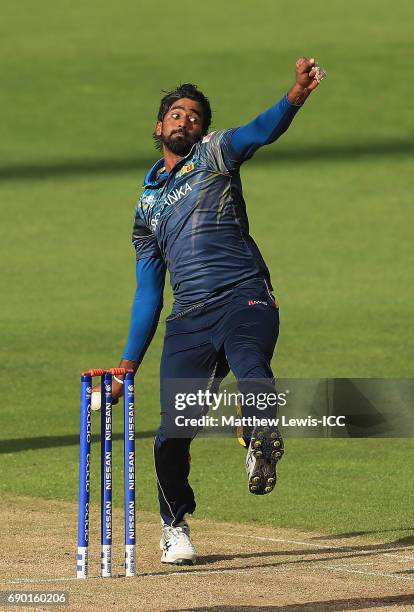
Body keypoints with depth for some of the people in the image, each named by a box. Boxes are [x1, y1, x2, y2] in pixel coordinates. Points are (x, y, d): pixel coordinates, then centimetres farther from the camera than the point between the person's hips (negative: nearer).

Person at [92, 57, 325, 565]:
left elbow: (261, 131, -7)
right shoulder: (147, 205, 27)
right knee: (173, 432, -4)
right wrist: (127, 366, 21)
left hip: (244, 298, -3)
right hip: (188, 319, 4)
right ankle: (174, 524, 16)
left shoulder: (213, 155, 15)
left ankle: (261, 450, -18)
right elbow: (148, 293, 28)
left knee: (253, 375, -37)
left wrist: (296, 94, -28)